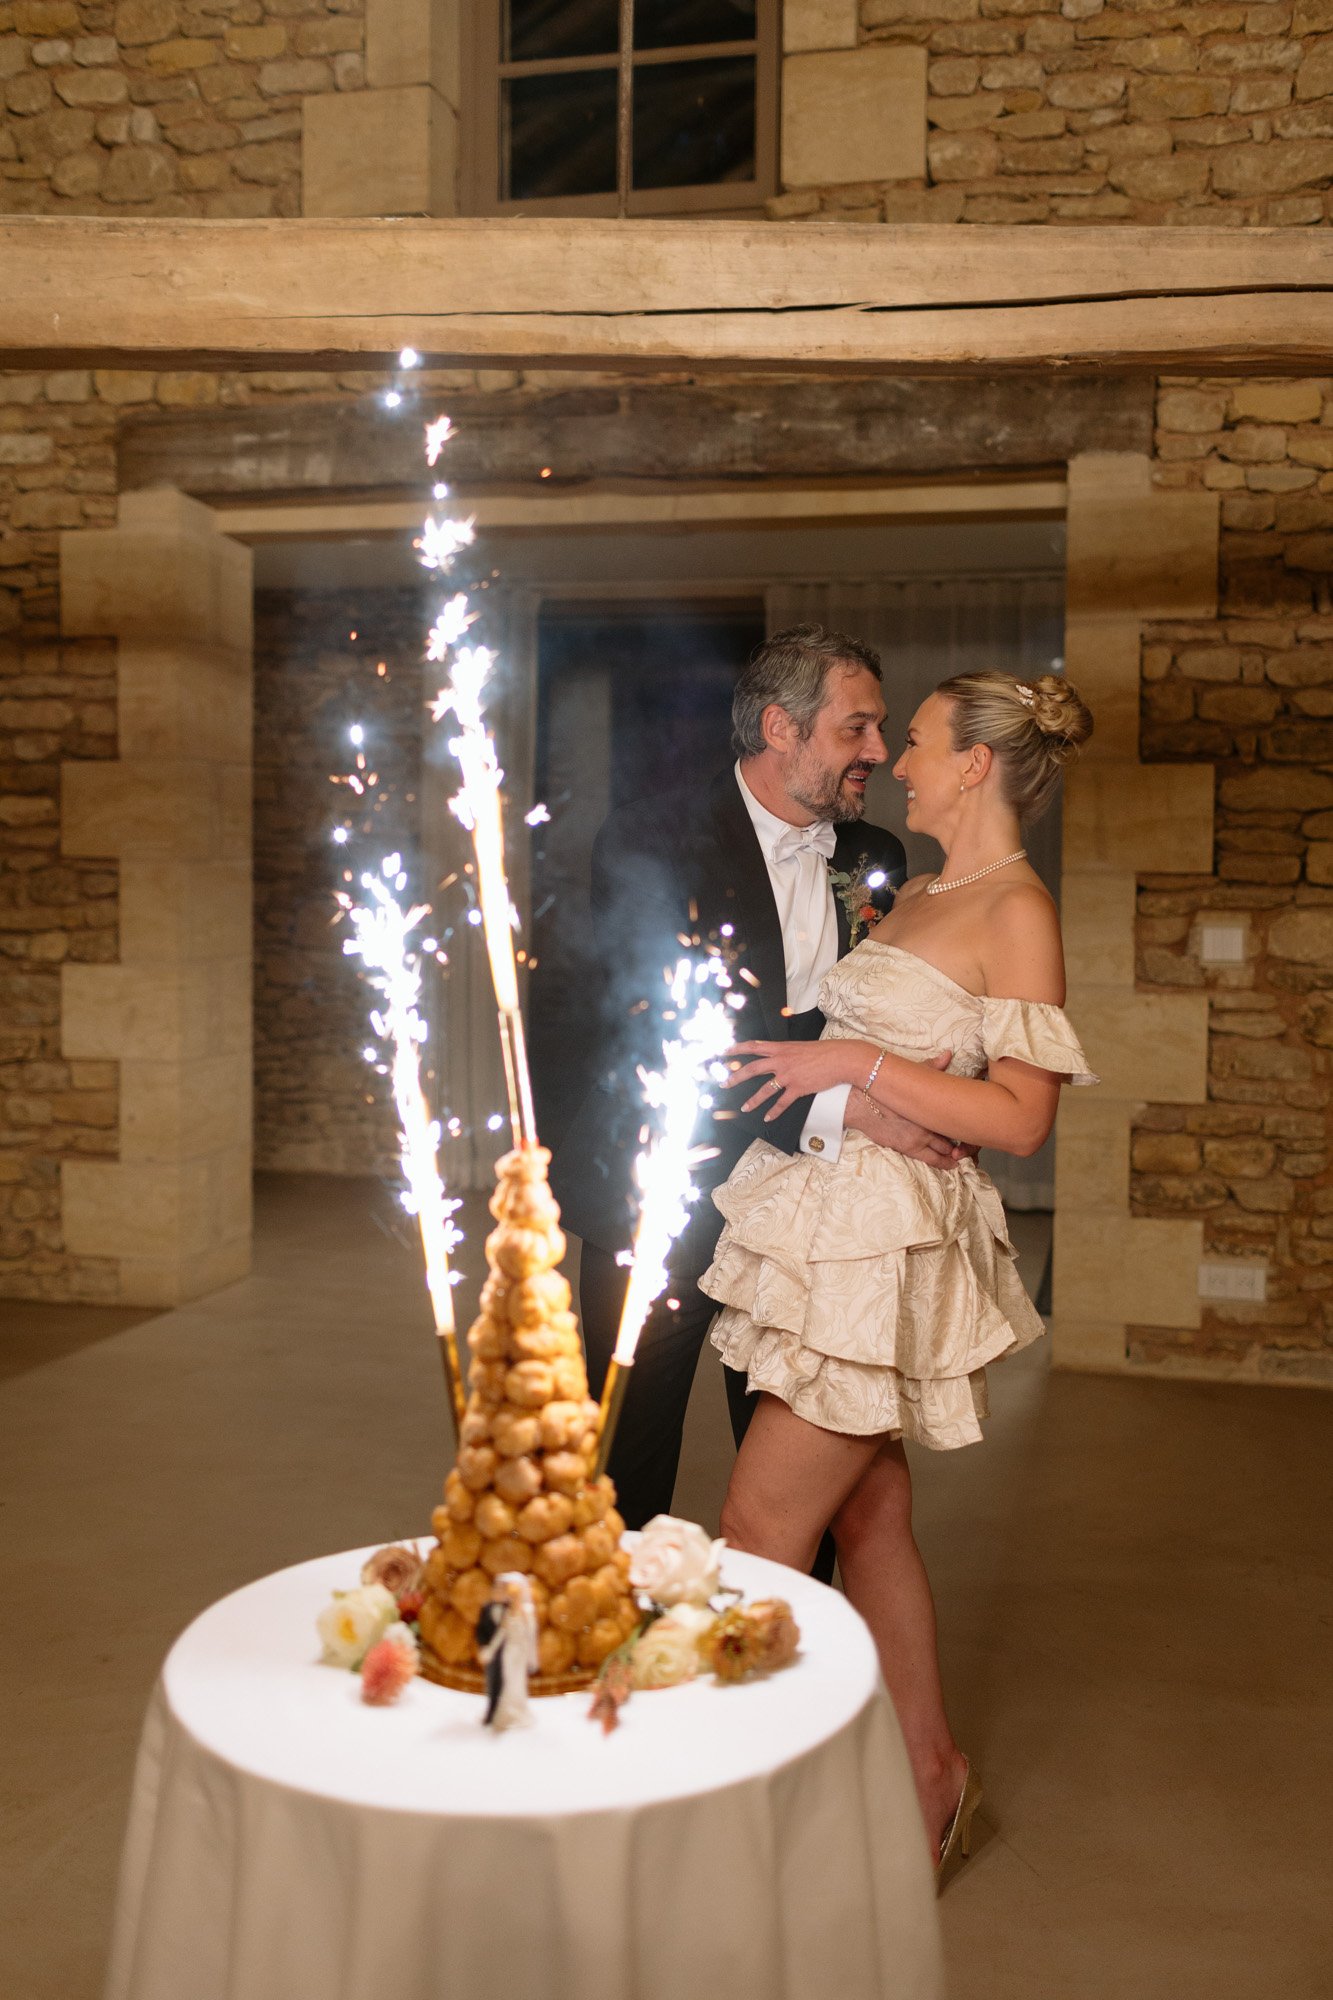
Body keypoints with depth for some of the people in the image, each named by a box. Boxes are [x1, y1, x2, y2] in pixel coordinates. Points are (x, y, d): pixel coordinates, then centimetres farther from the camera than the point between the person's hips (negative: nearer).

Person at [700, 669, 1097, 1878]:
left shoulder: (1017, 911, -11)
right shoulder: (914, 897, 14)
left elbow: (1020, 1119, -17)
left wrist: (854, 1063, -19)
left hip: (889, 1243, -8)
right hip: (828, 1221, 8)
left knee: (758, 1535, -3)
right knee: (870, 1517, 15)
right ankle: (930, 1776, 30)